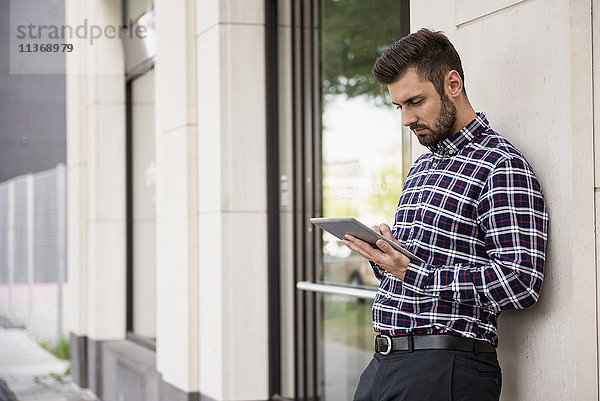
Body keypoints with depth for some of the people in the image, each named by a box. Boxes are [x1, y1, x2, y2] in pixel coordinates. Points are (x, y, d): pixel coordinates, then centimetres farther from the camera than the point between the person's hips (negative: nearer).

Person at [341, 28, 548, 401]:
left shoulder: (502, 166, -10)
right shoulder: (422, 167, 18)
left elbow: (521, 281, -19)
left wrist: (412, 272, -21)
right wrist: (382, 254, 3)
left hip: (446, 370, -8)